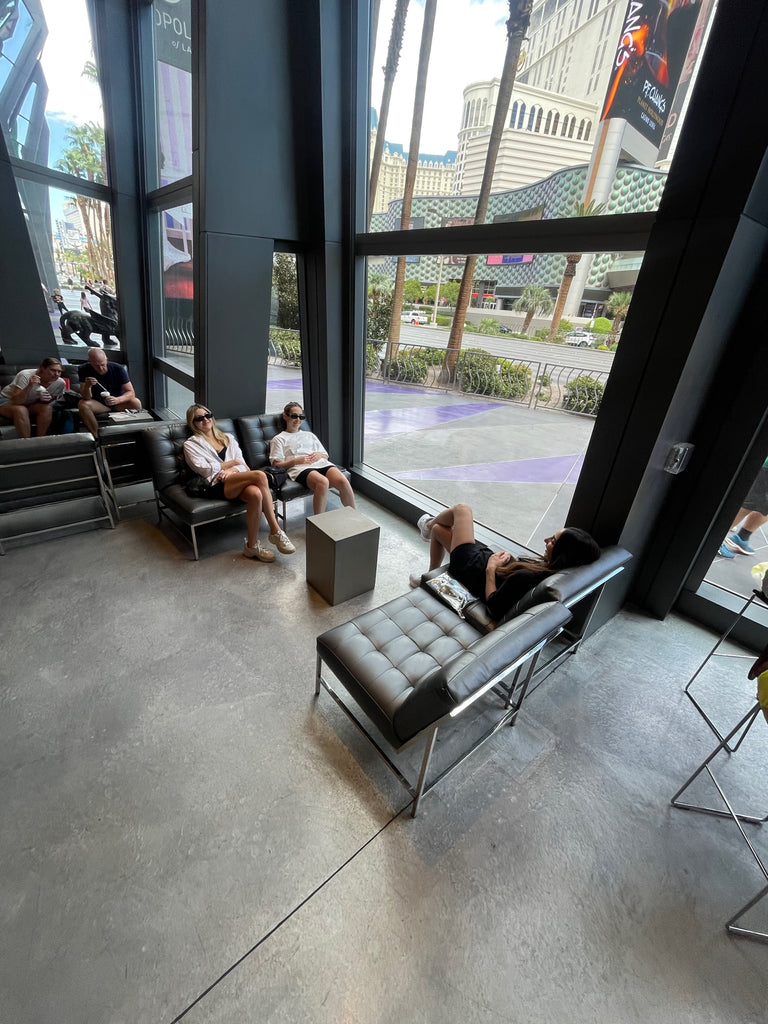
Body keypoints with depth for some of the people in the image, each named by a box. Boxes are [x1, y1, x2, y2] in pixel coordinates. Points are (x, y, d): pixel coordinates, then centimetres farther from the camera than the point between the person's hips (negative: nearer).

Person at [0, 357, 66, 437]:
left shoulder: (60, 383, -19)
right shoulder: (25, 375, -29)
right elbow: (16, 401, -33)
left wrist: (47, 399, -25)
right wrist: (29, 386, -47)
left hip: (30, 404, 4)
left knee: (47, 408, -26)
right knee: (21, 410, -34)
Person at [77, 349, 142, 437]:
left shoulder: (118, 369, -16)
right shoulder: (84, 370, -13)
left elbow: (131, 392, -19)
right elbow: (86, 398, -16)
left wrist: (117, 400, -40)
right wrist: (87, 386, -39)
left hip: (119, 403, -1)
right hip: (98, 403, 1)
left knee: (136, 403, -31)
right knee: (82, 404, -29)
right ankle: (96, 438, -21)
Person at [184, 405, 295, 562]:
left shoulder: (228, 437, 29)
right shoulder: (191, 444, 17)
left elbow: (242, 464, 17)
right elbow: (204, 469, 0)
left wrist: (232, 470, -6)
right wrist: (233, 462, 4)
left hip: (238, 480, 4)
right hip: (218, 485, -4)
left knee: (255, 493, -37)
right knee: (259, 475, -33)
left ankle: (252, 545, -23)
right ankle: (275, 531, -29)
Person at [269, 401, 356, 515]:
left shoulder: (310, 435, 35)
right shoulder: (278, 439, 22)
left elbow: (325, 455, 31)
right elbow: (276, 465, 8)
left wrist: (319, 455, 5)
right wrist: (296, 460, -8)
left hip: (320, 463, 4)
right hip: (299, 468, -4)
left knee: (342, 481, -30)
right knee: (323, 482, -40)